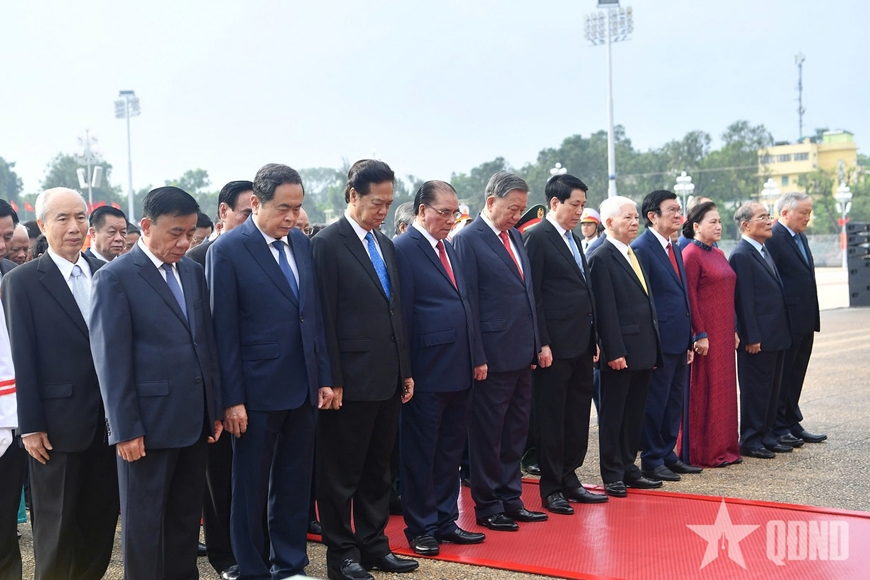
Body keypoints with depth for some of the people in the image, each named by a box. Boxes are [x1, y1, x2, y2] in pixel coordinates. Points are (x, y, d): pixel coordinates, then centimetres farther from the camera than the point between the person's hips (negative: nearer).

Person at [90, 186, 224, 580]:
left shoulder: (193, 271, 10)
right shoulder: (115, 278, -9)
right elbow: (111, 360, -11)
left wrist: (215, 408, 11)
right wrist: (125, 429, -13)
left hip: (195, 418, 6)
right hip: (149, 422, -6)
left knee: (187, 514, 14)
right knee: (145, 519, 7)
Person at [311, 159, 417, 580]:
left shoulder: (385, 245, 13)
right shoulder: (328, 244, -9)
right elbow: (325, 318, -13)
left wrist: (405, 370, 13)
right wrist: (332, 381, -15)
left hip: (387, 379, 7)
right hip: (351, 381, -7)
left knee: (377, 470, 16)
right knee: (342, 473, 5)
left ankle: (373, 546, 27)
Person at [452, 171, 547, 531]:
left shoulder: (515, 236, 13)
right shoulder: (468, 240, -11)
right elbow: (468, 302, -13)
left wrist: (536, 344, 13)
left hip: (522, 353, 8)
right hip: (494, 357, -8)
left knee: (515, 433, 15)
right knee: (488, 435, 4)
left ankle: (511, 500, 26)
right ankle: (487, 508, 16)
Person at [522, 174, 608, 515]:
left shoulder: (573, 238, 16)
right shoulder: (537, 238, -9)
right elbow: (533, 296, -13)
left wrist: (593, 339, 14)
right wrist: (542, 344, -17)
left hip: (581, 344, 8)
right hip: (556, 346, -8)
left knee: (577, 416, 13)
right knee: (551, 418, 2)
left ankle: (569, 479, 25)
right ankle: (551, 489, 11)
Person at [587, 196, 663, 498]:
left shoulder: (634, 255, 16)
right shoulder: (601, 258, -11)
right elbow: (605, 311, -16)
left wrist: (653, 348, 15)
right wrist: (614, 352, -19)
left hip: (644, 351, 8)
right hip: (621, 353, -8)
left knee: (634, 414, 14)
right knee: (613, 416, 4)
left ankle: (629, 468, 24)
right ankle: (612, 476, 12)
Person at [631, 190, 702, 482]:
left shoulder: (675, 250, 15)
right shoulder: (641, 248, -12)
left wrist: (689, 341, 15)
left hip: (678, 340, 9)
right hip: (659, 342, -9)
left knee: (674, 402, 15)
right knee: (655, 403, 0)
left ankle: (668, 455, 25)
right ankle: (652, 461, 10)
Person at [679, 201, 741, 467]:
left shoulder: (718, 254, 15)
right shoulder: (691, 254, -11)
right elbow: (689, 296, -16)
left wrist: (733, 331, 16)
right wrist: (700, 334, -19)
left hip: (724, 334, 9)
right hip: (705, 333, -9)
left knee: (723, 389, 12)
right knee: (702, 391, -2)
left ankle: (723, 448, 21)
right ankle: (701, 453, 6)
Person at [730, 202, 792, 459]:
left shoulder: (764, 252, 15)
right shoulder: (741, 255, -15)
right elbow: (744, 300, -18)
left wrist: (783, 332, 17)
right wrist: (752, 338, -19)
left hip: (776, 336, 9)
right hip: (757, 339, -9)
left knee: (771, 389, 15)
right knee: (755, 390, 0)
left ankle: (766, 435, 25)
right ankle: (750, 440, 9)